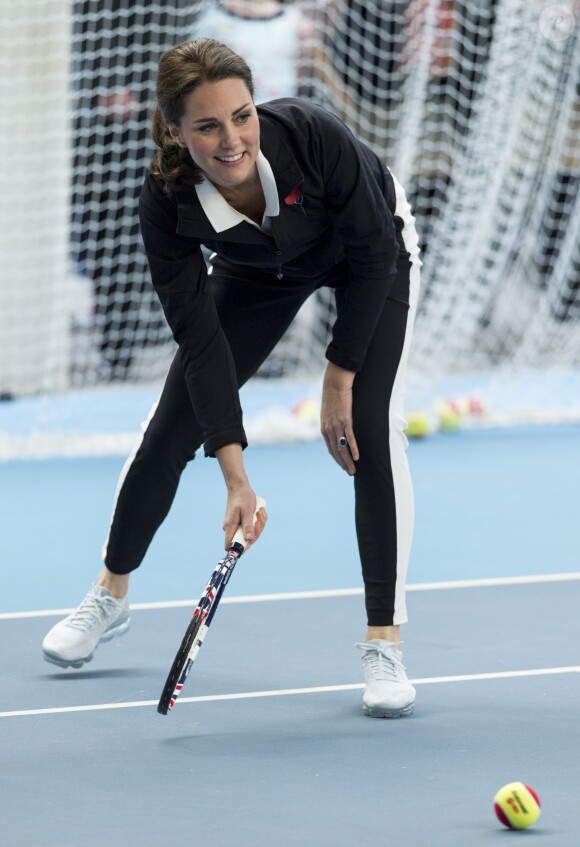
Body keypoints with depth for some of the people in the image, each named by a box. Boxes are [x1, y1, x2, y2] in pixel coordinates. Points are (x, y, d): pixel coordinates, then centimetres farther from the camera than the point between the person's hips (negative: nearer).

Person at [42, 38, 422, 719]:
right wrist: (235, 477, -32)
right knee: (172, 425, 0)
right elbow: (202, 340, -28)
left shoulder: (314, 136, -40)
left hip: (374, 251, -2)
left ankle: (384, 643, -12)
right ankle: (111, 594, 25)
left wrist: (339, 380, -20)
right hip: (258, 269, 2)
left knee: (371, 425, -20)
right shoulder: (166, 201, -32)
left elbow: (372, 254, -25)